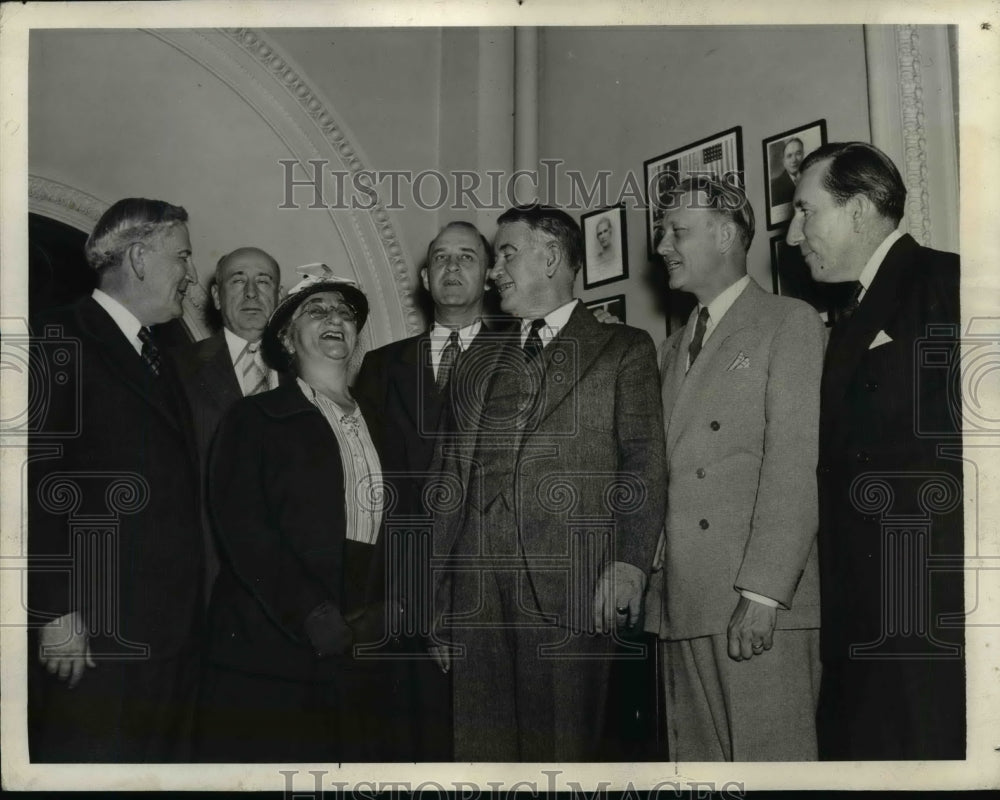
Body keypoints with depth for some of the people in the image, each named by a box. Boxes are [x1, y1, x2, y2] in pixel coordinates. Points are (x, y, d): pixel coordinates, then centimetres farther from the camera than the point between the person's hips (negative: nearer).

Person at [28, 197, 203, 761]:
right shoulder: (60, 341, -7)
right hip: (92, 637, -8)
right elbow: (38, 483, -14)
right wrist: (56, 610, -17)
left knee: (164, 755, 11)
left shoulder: (156, 355, 18)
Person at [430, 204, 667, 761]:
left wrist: (628, 563, -13)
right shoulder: (477, 364, 22)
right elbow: (452, 483, 18)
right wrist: (440, 600, 13)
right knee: (480, 749, 5)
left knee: (563, 751, -2)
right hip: (477, 591, 4)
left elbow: (644, 465, 0)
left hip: (573, 590, -4)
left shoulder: (624, 350, 9)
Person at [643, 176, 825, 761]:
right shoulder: (677, 347, 23)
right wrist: (651, 581, 6)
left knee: (769, 758, -4)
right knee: (696, 757, 9)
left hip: (760, 604, -6)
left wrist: (762, 593, -18)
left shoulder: (790, 322, 0)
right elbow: (670, 468, 15)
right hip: (682, 602, 7)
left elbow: (794, 464, -10)